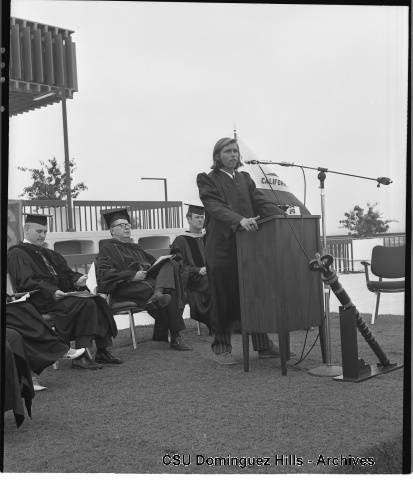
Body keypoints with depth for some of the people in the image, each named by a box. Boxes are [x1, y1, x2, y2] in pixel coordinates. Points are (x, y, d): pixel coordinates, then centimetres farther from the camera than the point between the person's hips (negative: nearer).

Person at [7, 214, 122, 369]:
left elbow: (65, 273, 21)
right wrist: (52, 292, -27)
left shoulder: (47, 253, 25)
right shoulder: (17, 254, -2)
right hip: (42, 301, -8)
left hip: (60, 293, 8)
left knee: (98, 300, -13)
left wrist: (77, 280, -2)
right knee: (86, 304, -27)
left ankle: (102, 352, -13)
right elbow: (26, 282, -16)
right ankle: (80, 356, -25)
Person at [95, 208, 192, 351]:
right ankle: (175, 337, -27)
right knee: (169, 291, -31)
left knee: (170, 264, -20)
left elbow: (151, 262, 29)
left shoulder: (135, 247, 32)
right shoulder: (107, 247, 8)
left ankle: (158, 294, -45)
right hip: (125, 288, -7)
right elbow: (104, 273, -8)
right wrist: (133, 275, -17)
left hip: (147, 281, 7)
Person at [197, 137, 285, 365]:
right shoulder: (207, 180, 2)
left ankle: (263, 345, 15)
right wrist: (240, 220, -30)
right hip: (222, 248, -4)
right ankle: (221, 348, 13)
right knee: (224, 301, 1)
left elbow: (261, 203, 9)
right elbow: (216, 207, -14)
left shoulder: (245, 178, 18)